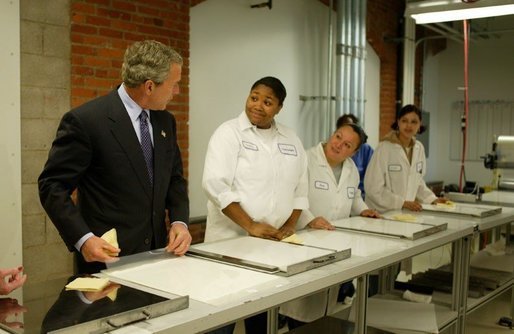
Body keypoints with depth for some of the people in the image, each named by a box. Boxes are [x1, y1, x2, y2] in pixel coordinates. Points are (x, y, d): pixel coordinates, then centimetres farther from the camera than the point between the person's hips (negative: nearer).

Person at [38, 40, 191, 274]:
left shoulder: (165, 121, 6)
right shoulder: (84, 121, -15)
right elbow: (53, 186, -12)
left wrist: (179, 221, -3)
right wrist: (83, 239, -23)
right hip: (108, 257, -6)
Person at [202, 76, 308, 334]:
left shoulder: (291, 139, 10)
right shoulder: (229, 133, -6)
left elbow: (300, 187, 14)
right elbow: (216, 184, -17)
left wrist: (290, 225, 0)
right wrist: (251, 226, -20)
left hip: (273, 242, 5)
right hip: (231, 239, -5)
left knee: (264, 313, 13)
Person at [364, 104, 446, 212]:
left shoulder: (419, 148, 6)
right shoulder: (384, 148, -12)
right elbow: (373, 187, -13)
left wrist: (432, 199, 8)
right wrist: (402, 203, -15)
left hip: (407, 212, 5)